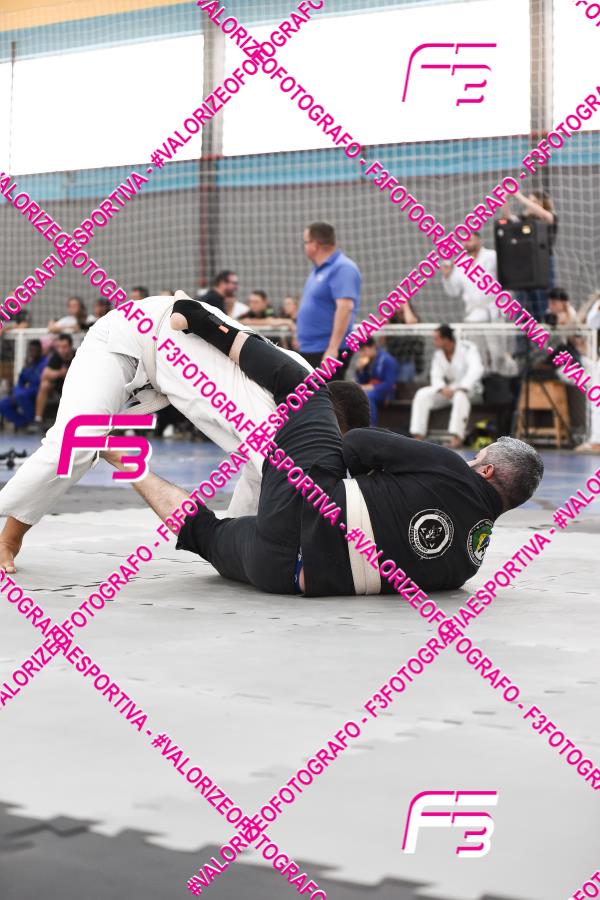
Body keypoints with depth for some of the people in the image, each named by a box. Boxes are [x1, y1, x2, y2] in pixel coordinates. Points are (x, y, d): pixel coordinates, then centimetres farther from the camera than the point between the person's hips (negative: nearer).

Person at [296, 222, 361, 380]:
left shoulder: (341, 268, -14)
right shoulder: (319, 270, 15)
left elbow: (345, 307, -24)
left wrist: (333, 347, -29)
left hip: (328, 351, -10)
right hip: (309, 349, 10)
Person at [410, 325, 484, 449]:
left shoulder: (467, 348, -13)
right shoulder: (438, 354, 4)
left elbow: (476, 369, -26)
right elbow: (436, 376, -3)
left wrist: (461, 388, -36)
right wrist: (443, 389, -26)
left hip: (469, 388, -5)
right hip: (448, 388, 5)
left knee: (460, 396, -40)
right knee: (422, 394, -16)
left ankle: (457, 437, -45)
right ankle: (418, 436, -25)